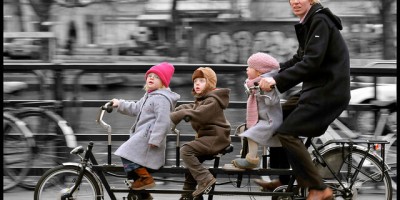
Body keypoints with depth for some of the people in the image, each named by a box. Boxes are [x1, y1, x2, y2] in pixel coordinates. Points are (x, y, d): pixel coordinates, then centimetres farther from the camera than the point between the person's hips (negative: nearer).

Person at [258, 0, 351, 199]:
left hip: (328, 91, -10)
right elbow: (300, 59, 19)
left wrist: (277, 80, -29)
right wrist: (271, 73, 11)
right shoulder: (309, 22, 13)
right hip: (316, 88, 10)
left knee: (287, 132, -16)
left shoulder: (320, 21, -16)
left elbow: (311, 62, -26)